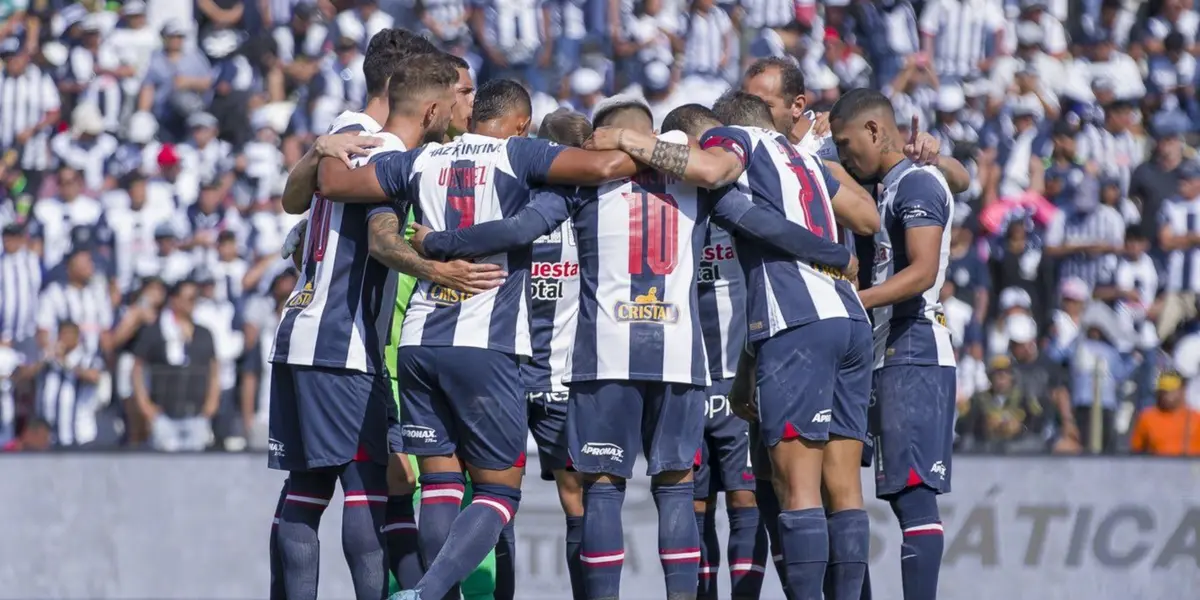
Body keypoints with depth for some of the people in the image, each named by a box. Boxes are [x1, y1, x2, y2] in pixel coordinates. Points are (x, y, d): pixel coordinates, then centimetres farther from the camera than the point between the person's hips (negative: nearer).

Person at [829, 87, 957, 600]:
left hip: (913, 357, -10)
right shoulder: (890, 189, 22)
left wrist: (852, 302, -27)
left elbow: (923, 271, -21)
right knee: (905, 494, 7)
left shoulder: (917, 183, -8)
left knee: (913, 491, -14)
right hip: (894, 359, 10)